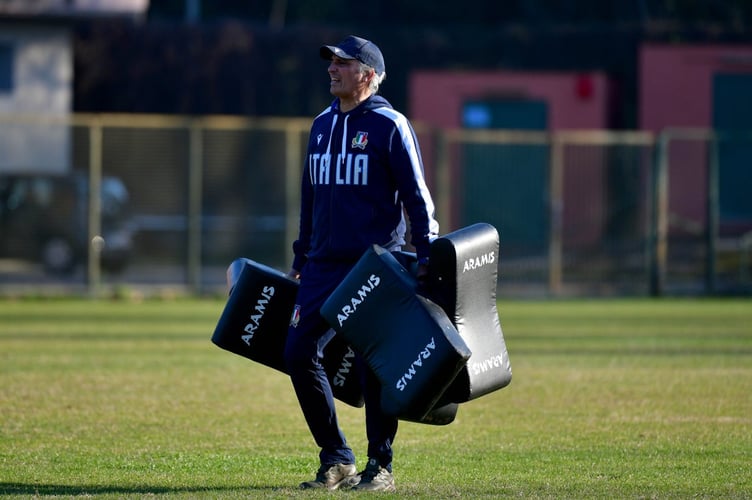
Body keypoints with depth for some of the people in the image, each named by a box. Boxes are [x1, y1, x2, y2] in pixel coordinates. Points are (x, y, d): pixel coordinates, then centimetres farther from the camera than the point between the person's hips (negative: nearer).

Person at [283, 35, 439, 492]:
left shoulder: (389, 125, -4)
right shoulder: (322, 125, 16)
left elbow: (416, 193, -6)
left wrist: (426, 253, -14)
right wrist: (301, 257, 23)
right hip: (325, 265, 7)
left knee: (374, 362, -6)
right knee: (299, 354, -2)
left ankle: (381, 467, 5)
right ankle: (336, 461, 8)